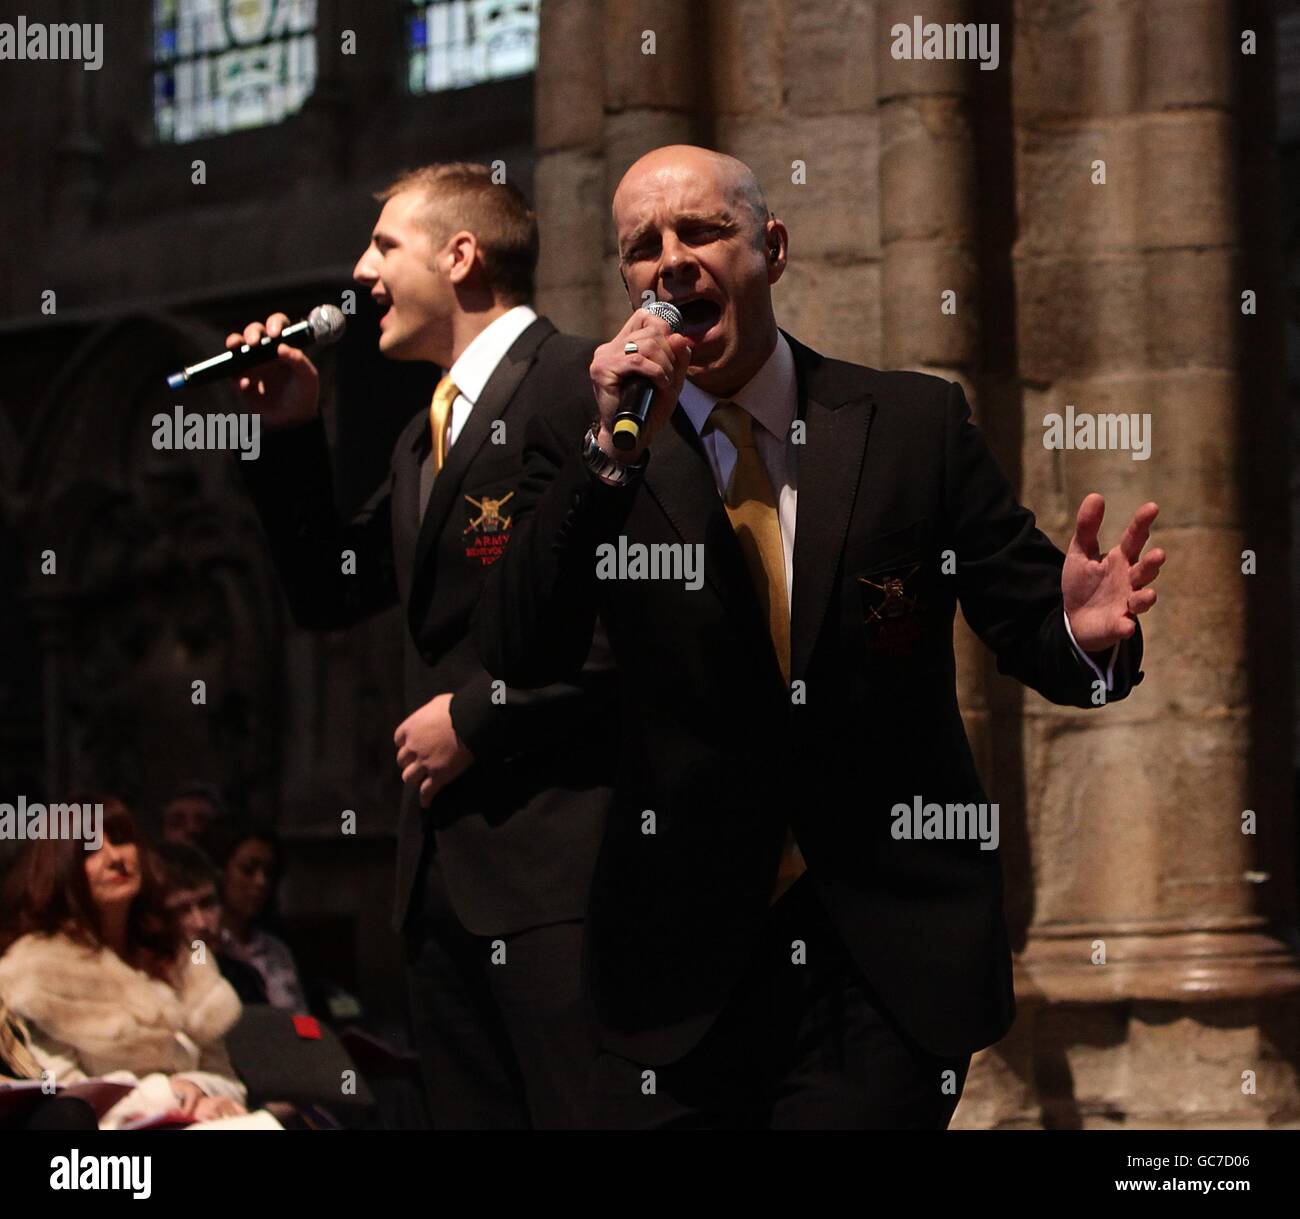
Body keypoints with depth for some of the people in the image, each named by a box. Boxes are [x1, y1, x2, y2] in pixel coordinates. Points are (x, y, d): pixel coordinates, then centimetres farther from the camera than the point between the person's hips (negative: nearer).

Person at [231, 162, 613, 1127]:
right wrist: (292, 433, 13)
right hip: (444, 862, 9)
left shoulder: (582, 383, -9)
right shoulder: (427, 437, 21)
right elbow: (332, 595, 25)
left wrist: (477, 716, -14)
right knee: (474, 1117, 10)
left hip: (557, 859, -9)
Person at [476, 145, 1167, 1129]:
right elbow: (518, 659, -10)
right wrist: (614, 453, -19)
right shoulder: (583, 458, 3)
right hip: (680, 968, 1)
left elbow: (1030, 625, 3)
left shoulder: (918, 424, 3)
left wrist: (1087, 635, -21)